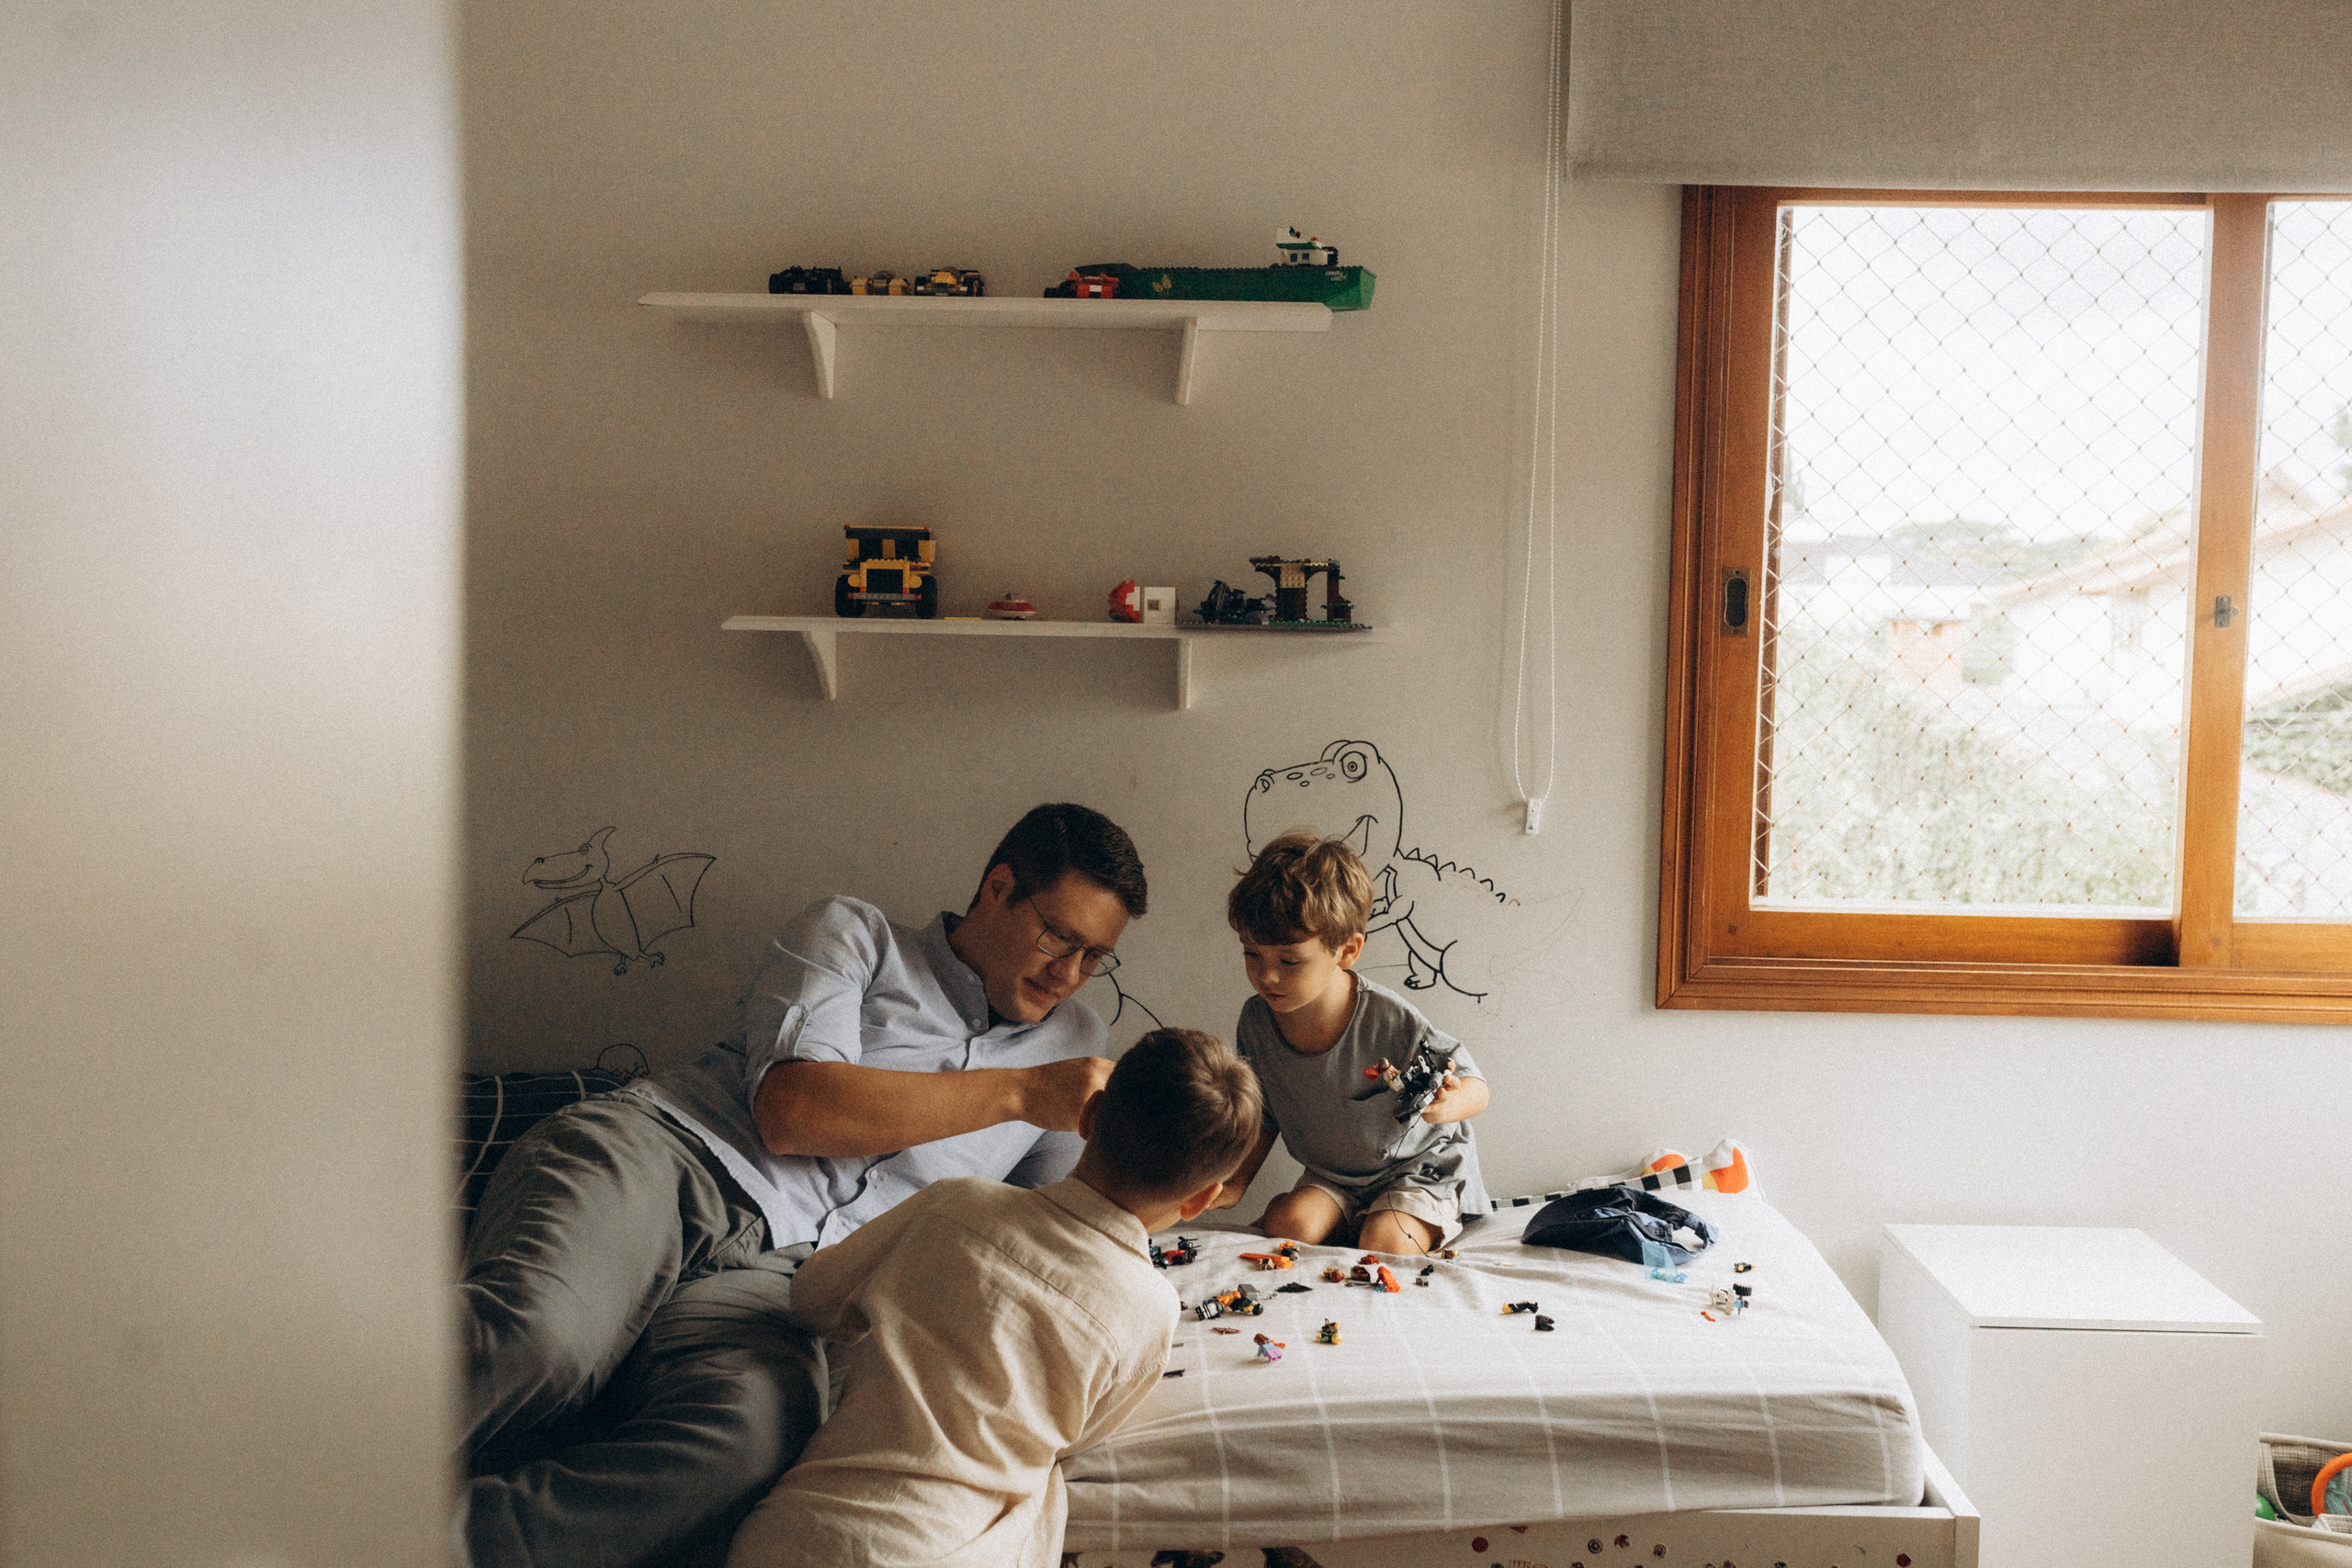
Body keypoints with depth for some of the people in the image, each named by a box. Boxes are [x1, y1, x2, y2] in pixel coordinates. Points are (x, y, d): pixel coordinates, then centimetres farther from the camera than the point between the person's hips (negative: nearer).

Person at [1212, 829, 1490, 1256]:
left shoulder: (1389, 1021, -28)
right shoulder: (1256, 1021, -13)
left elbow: (1475, 1088, -19)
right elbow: (1265, 1115, 5)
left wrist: (1446, 1106, -42)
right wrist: (1235, 1184, -6)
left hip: (1419, 1170, -4)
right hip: (1332, 1177, 4)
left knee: (1383, 1244, -26)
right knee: (1287, 1223, -22)